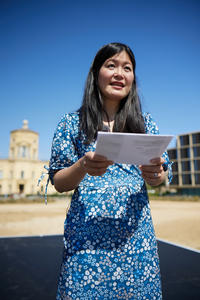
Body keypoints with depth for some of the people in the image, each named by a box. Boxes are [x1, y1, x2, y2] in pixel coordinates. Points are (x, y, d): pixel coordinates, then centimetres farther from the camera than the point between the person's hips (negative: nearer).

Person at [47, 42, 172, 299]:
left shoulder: (146, 123, 8)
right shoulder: (72, 123, 2)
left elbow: (160, 177, 11)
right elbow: (58, 183, 1)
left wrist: (155, 175, -14)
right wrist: (83, 167, -20)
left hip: (136, 232, 2)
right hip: (87, 233, -1)